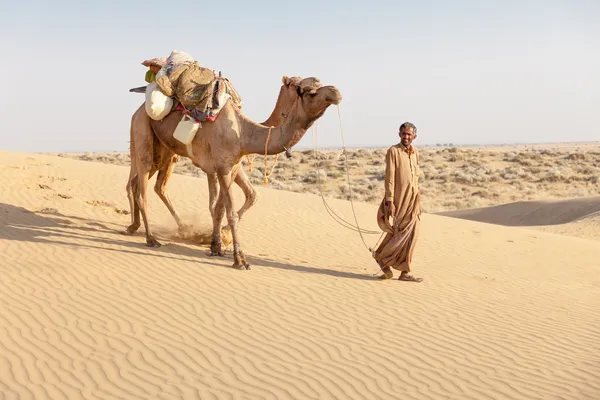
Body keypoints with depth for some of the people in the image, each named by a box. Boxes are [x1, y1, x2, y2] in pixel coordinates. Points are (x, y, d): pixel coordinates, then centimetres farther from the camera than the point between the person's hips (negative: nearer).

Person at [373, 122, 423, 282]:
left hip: (413, 200, 6)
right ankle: (382, 256, 16)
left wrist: (418, 203, 15)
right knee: (401, 234, -5)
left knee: (411, 236, 5)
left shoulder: (415, 153, 12)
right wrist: (389, 201, -17)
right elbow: (389, 178, -12)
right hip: (400, 199, -6)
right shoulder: (393, 151, -7)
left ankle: (405, 272, 10)